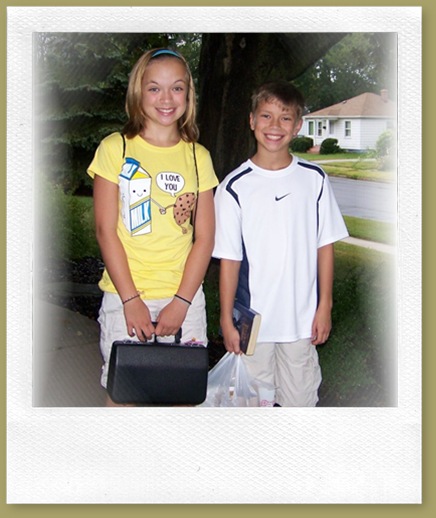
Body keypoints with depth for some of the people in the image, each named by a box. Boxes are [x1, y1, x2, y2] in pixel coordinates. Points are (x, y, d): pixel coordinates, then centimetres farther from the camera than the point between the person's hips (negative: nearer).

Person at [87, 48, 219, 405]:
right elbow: (106, 230, -5)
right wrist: (131, 301, -11)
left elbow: (205, 237, 2)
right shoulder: (115, 148, -1)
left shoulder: (198, 157, 6)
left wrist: (181, 302, -8)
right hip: (125, 297, -2)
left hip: (184, 298, 2)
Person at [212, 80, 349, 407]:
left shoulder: (314, 178, 0)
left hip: (302, 319, 2)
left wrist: (325, 305, 1)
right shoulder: (235, 187, -6)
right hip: (252, 320, -1)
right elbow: (229, 259, -5)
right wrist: (227, 320, -5)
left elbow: (325, 245, 4)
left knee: (300, 401, 12)